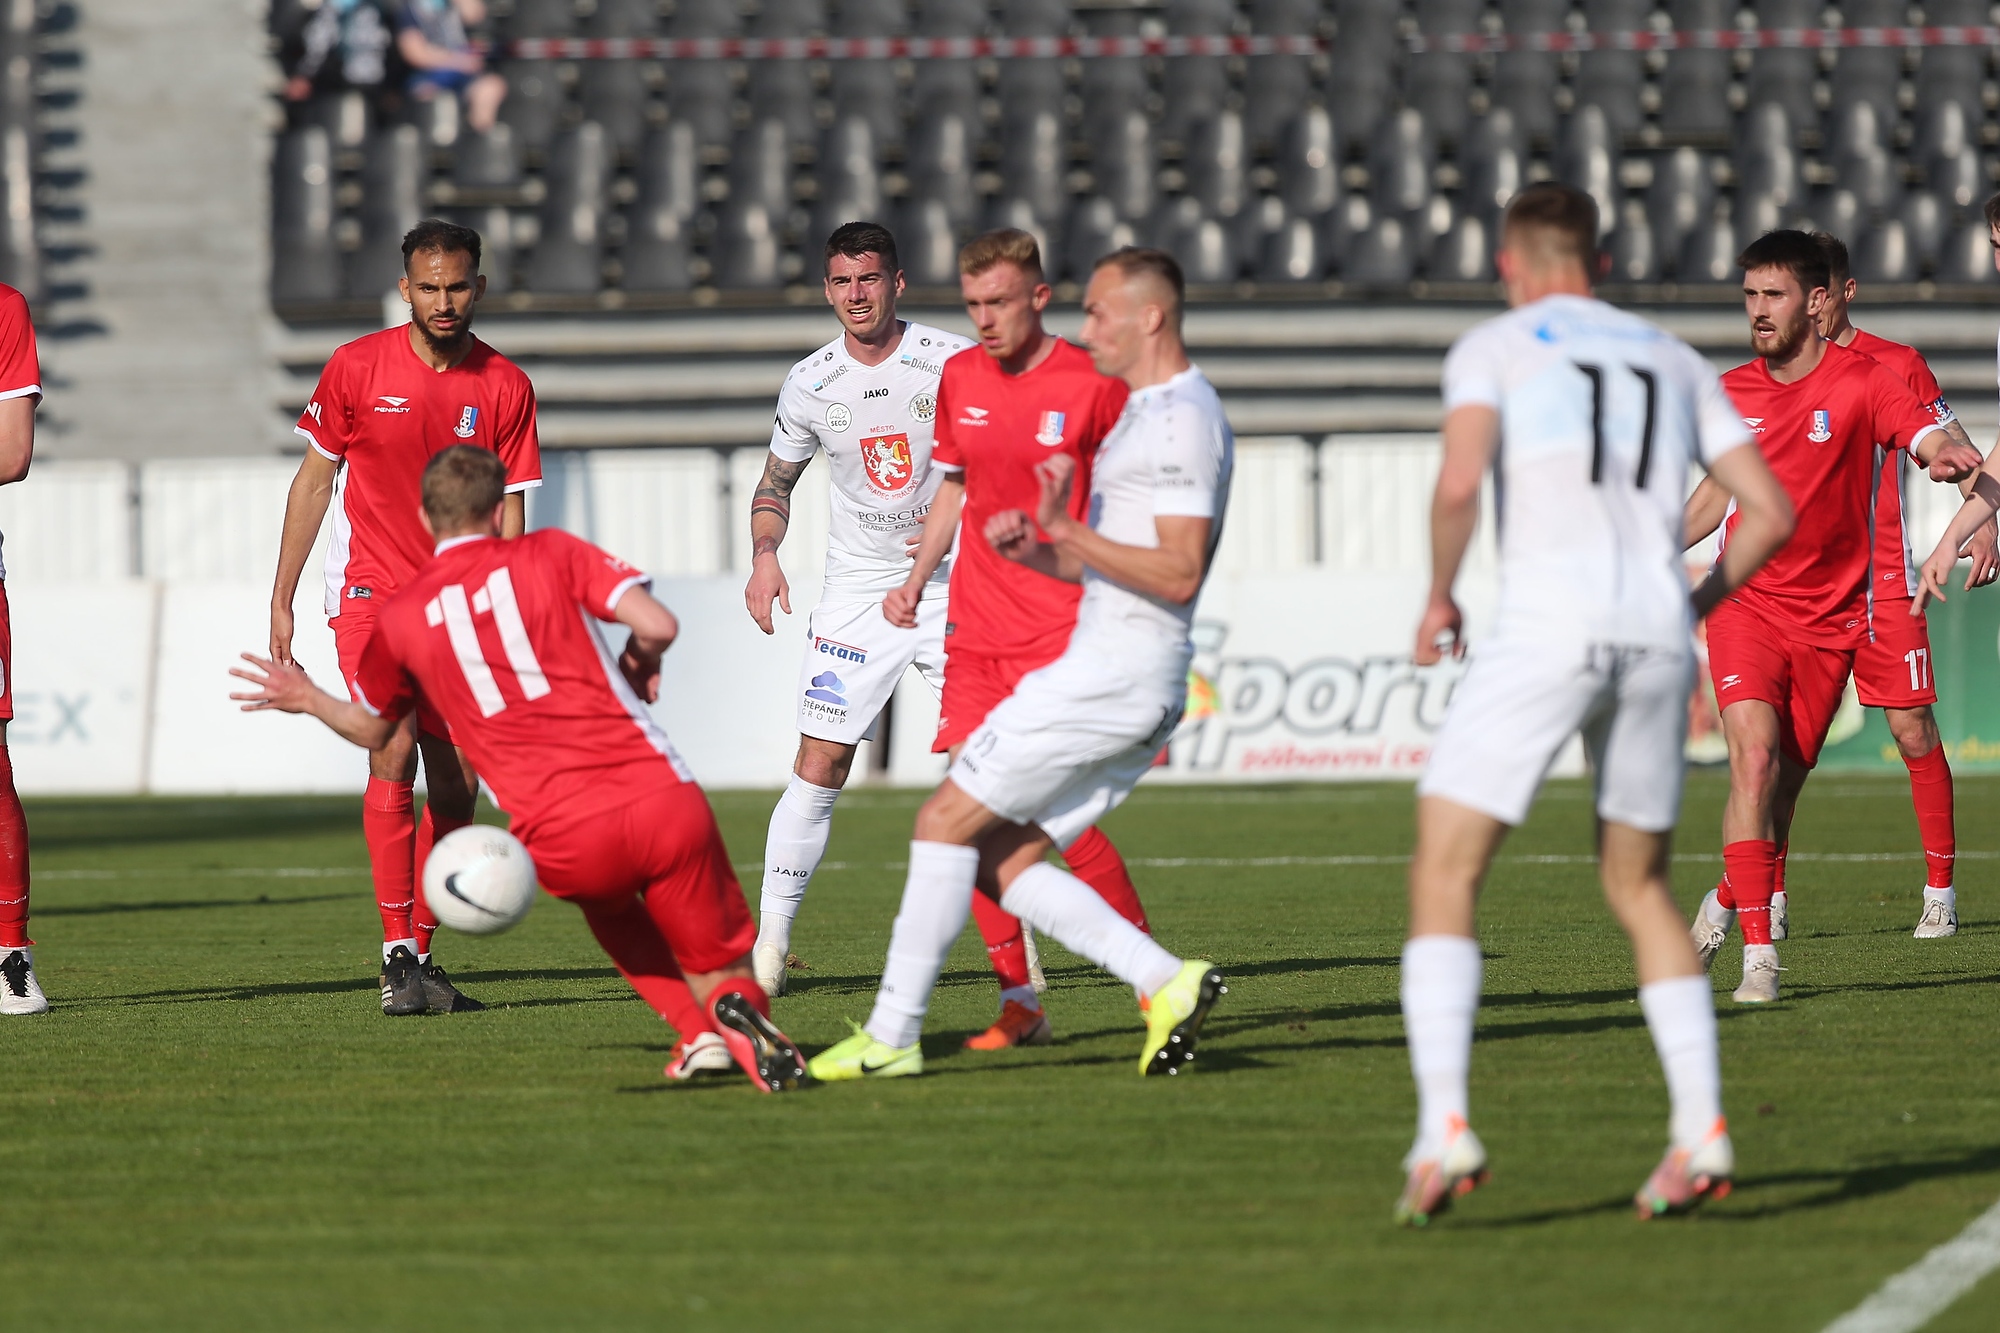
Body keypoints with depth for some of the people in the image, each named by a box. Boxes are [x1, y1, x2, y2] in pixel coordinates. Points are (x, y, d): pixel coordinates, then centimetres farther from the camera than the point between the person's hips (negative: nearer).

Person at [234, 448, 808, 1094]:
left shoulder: (398, 617, 13)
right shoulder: (550, 553, 9)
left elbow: (371, 729, 30)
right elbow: (658, 625, -3)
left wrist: (308, 699, 49)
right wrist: (639, 665, 20)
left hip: (566, 847, 1)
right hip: (663, 800, -1)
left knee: (609, 902, 35)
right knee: (720, 969, 16)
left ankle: (701, 1031, 12)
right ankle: (738, 1006, -20)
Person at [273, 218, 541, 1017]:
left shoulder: (506, 387, -1)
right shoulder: (357, 368, -5)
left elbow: (508, 511, 1)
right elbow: (314, 481, 4)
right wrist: (282, 601, 3)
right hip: (370, 591, -3)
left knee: (457, 785, 2)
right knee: (394, 751, -19)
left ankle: (421, 953, 15)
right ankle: (397, 956, -18)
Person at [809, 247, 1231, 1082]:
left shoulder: (1181, 418, -13)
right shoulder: (1150, 411, 20)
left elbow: (1179, 573, -21)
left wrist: (1066, 532, -24)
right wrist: (1033, 550, 9)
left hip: (1115, 671, -10)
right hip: (1125, 677, 10)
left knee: (948, 821, -6)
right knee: (1002, 863, 7)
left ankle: (892, 1036, -3)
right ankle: (1166, 983, -1)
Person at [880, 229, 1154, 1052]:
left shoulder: (1093, 387, -7)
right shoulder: (959, 379, 9)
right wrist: (918, 578, 13)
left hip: (1061, 633, -6)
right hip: (975, 628, 6)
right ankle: (1020, 1002, 6)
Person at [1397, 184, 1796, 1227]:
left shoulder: (1493, 348, 8)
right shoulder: (1674, 363, 22)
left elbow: (1459, 484, -11)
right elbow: (1771, 514, 16)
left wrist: (1438, 598, 5)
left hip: (1547, 628, -5)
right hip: (1658, 640, 5)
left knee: (1444, 877, 0)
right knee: (1637, 885, 20)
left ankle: (1444, 1129, -17)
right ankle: (1701, 1132, 9)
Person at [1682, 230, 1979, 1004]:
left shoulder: (1863, 382, -6)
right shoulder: (1732, 394, 5)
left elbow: (1931, 440, -21)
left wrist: (1951, 461, -44)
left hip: (1829, 615, -1)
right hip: (1747, 599, 1)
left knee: (1785, 781, 5)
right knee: (1755, 757, -19)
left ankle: (1729, 900, 35)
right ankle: (1758, 951, -20)